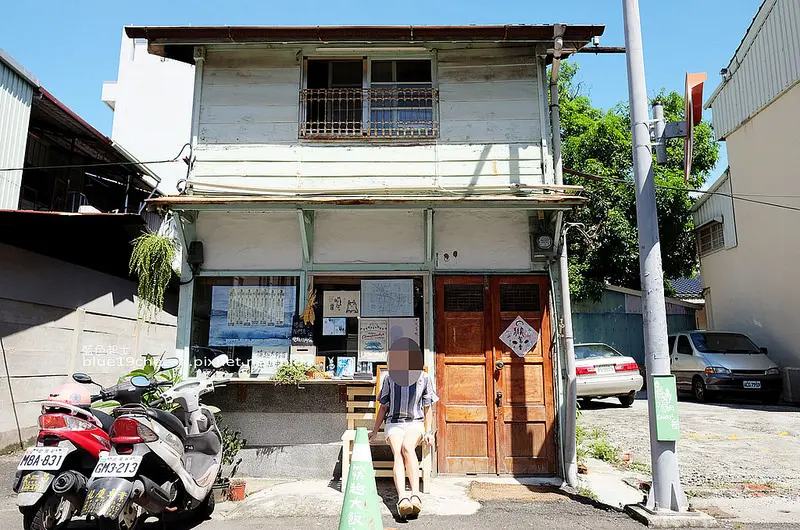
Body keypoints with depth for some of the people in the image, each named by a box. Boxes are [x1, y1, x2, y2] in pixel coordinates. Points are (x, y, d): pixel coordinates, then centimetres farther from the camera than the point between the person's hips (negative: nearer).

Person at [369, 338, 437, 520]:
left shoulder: (424, 378, 7)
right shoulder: (389, 378, 7)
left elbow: (427, 408, 12)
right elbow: (383, 407, 16)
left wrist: (428, 432, 1)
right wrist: (375, 431, 16)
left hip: (415, 423, 0)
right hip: (394, 423, 1)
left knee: (407, 447, -34)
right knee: (398, 453, -30)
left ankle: (416, 495, -46)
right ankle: (402, 498, -48)